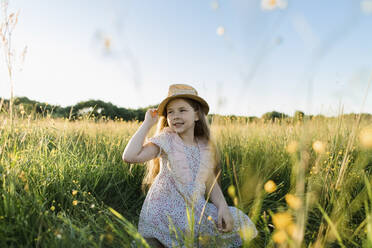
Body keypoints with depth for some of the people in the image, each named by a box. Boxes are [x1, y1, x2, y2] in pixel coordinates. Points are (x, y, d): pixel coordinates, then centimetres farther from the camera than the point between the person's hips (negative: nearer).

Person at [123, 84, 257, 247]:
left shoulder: (206, 147, 3)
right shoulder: (166, 140, -10)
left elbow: (211, 183, 7)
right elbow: (129, 156, -23)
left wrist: (223, 207, -9)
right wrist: (147, 123, -17)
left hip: (195, 211, 4)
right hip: (164, 213, -4)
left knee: (237, 220, -2)